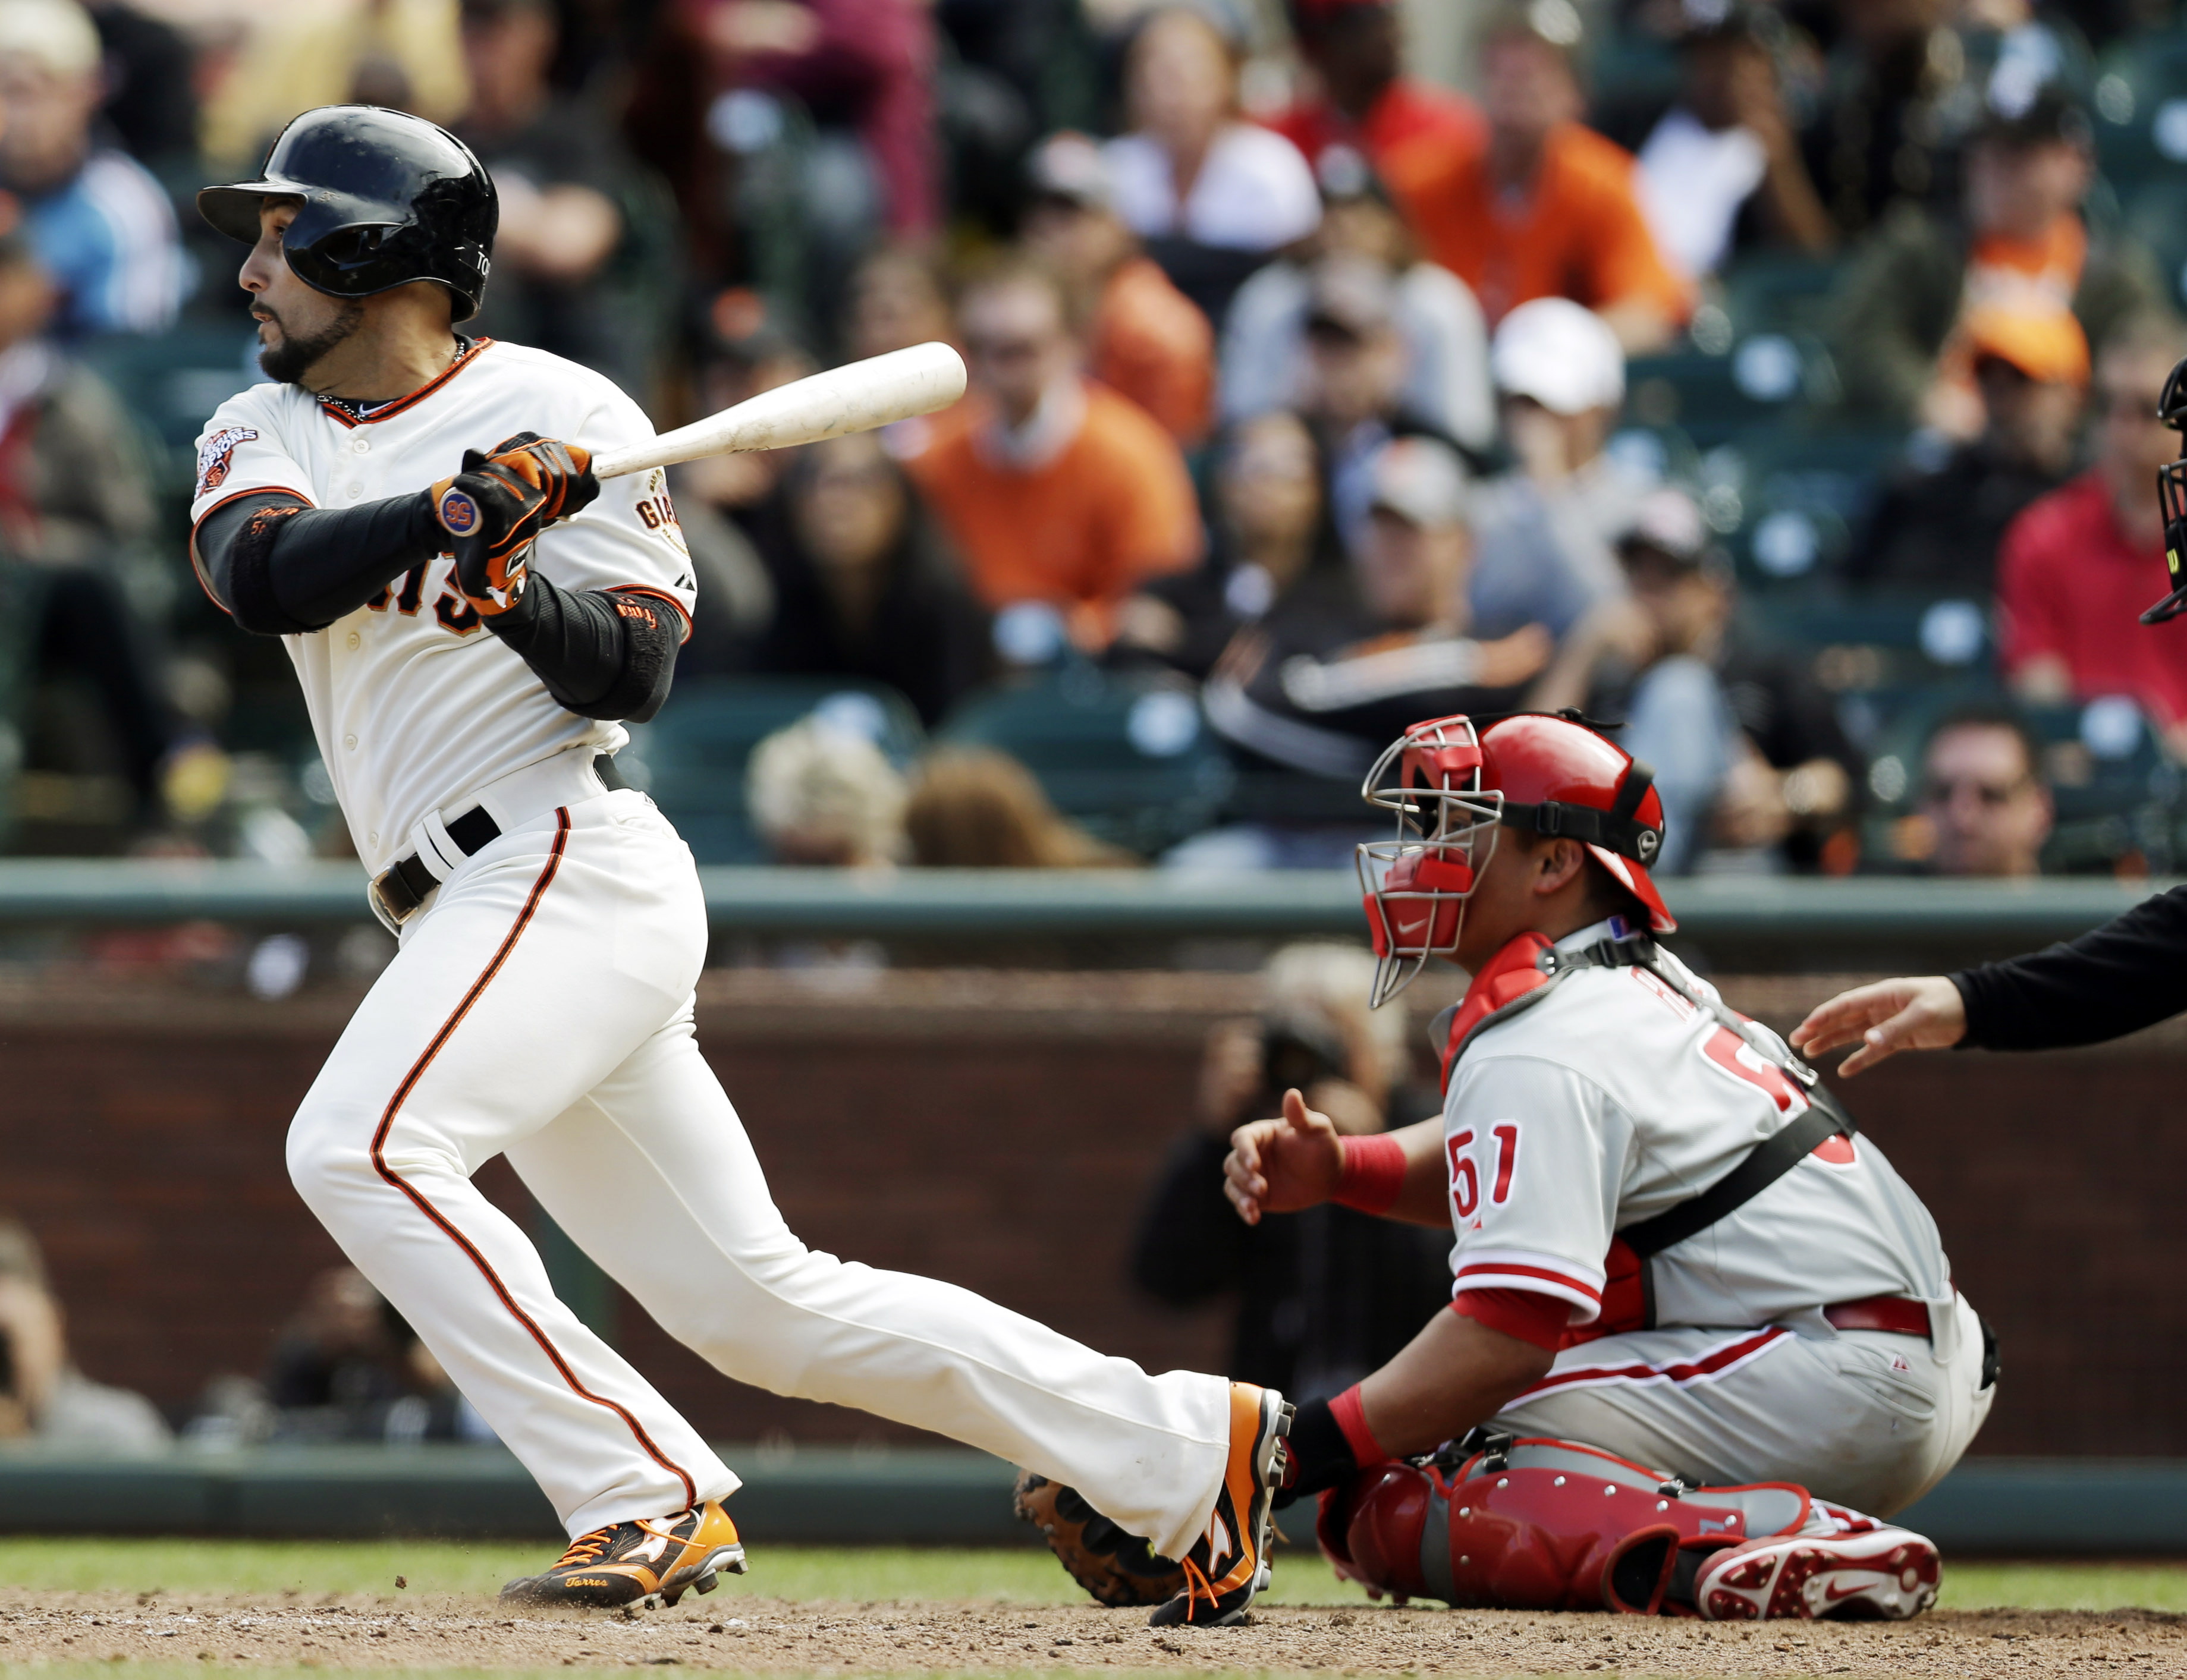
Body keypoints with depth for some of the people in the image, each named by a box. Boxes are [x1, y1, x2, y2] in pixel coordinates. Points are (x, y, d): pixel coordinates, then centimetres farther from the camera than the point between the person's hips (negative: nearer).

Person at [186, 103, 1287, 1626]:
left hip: (571, 864, -7)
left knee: (362, 1146, -25)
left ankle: (646, 1500, -23)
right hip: (480, 921, 7)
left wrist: (520, 597, -27)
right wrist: (454, 508, -23)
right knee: (757, 1301, 6)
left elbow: (636, 672, -8)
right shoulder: (264, 431, 14)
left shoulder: (558, 410, -3)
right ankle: (1188, 1450, 12)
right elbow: (261, 576, -8)